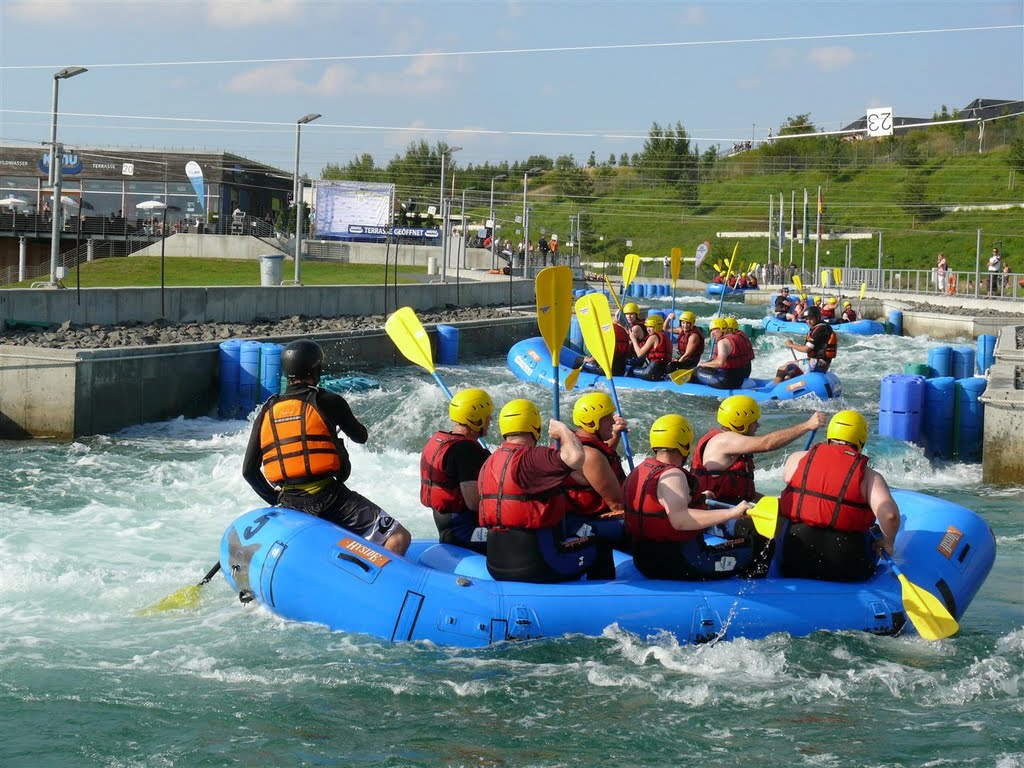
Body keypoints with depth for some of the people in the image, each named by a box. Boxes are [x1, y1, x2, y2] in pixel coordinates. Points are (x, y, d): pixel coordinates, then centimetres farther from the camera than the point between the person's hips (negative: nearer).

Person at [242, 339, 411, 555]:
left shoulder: (267, 412, 9)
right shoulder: (329, 401, -3)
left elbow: (249, 470, 12)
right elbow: (360, 436, 14)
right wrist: (343, 421, 35)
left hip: (288, 505, 5)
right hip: (329, 498, -5)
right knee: (399, 538, -7)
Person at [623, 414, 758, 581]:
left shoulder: (638, 472, 8)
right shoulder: (671, 475, -21)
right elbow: (679, 520, -39)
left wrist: (699, 498, 37)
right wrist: (731, 513, -43)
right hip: (680, 564, -10)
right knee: (753, 549, -2)